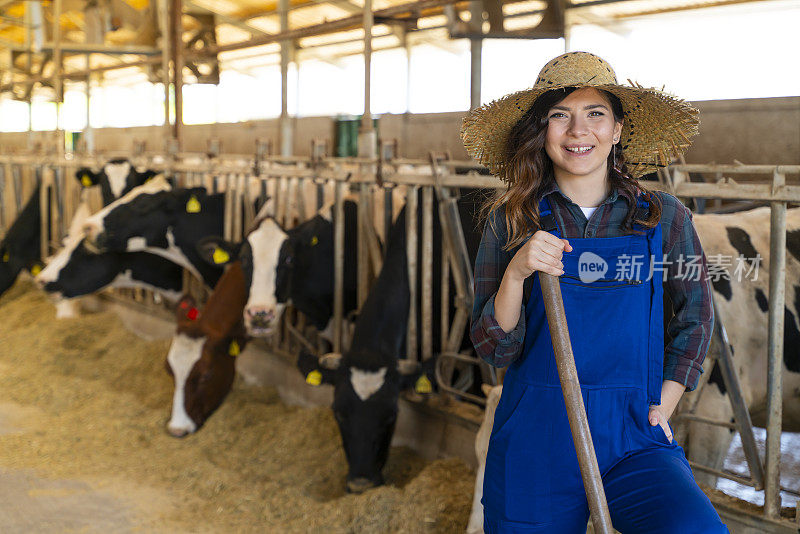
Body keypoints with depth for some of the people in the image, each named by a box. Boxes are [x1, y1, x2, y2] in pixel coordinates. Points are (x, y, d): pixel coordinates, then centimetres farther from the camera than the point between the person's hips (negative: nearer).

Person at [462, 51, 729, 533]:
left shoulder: (664, 217, 3)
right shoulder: (512, 220, 2)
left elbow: (696, 316, 18)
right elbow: (494, 350, -1)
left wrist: (664, 404, 9)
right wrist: (516, 273, -17)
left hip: (635, 439, 0)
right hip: (536, 439, 1)